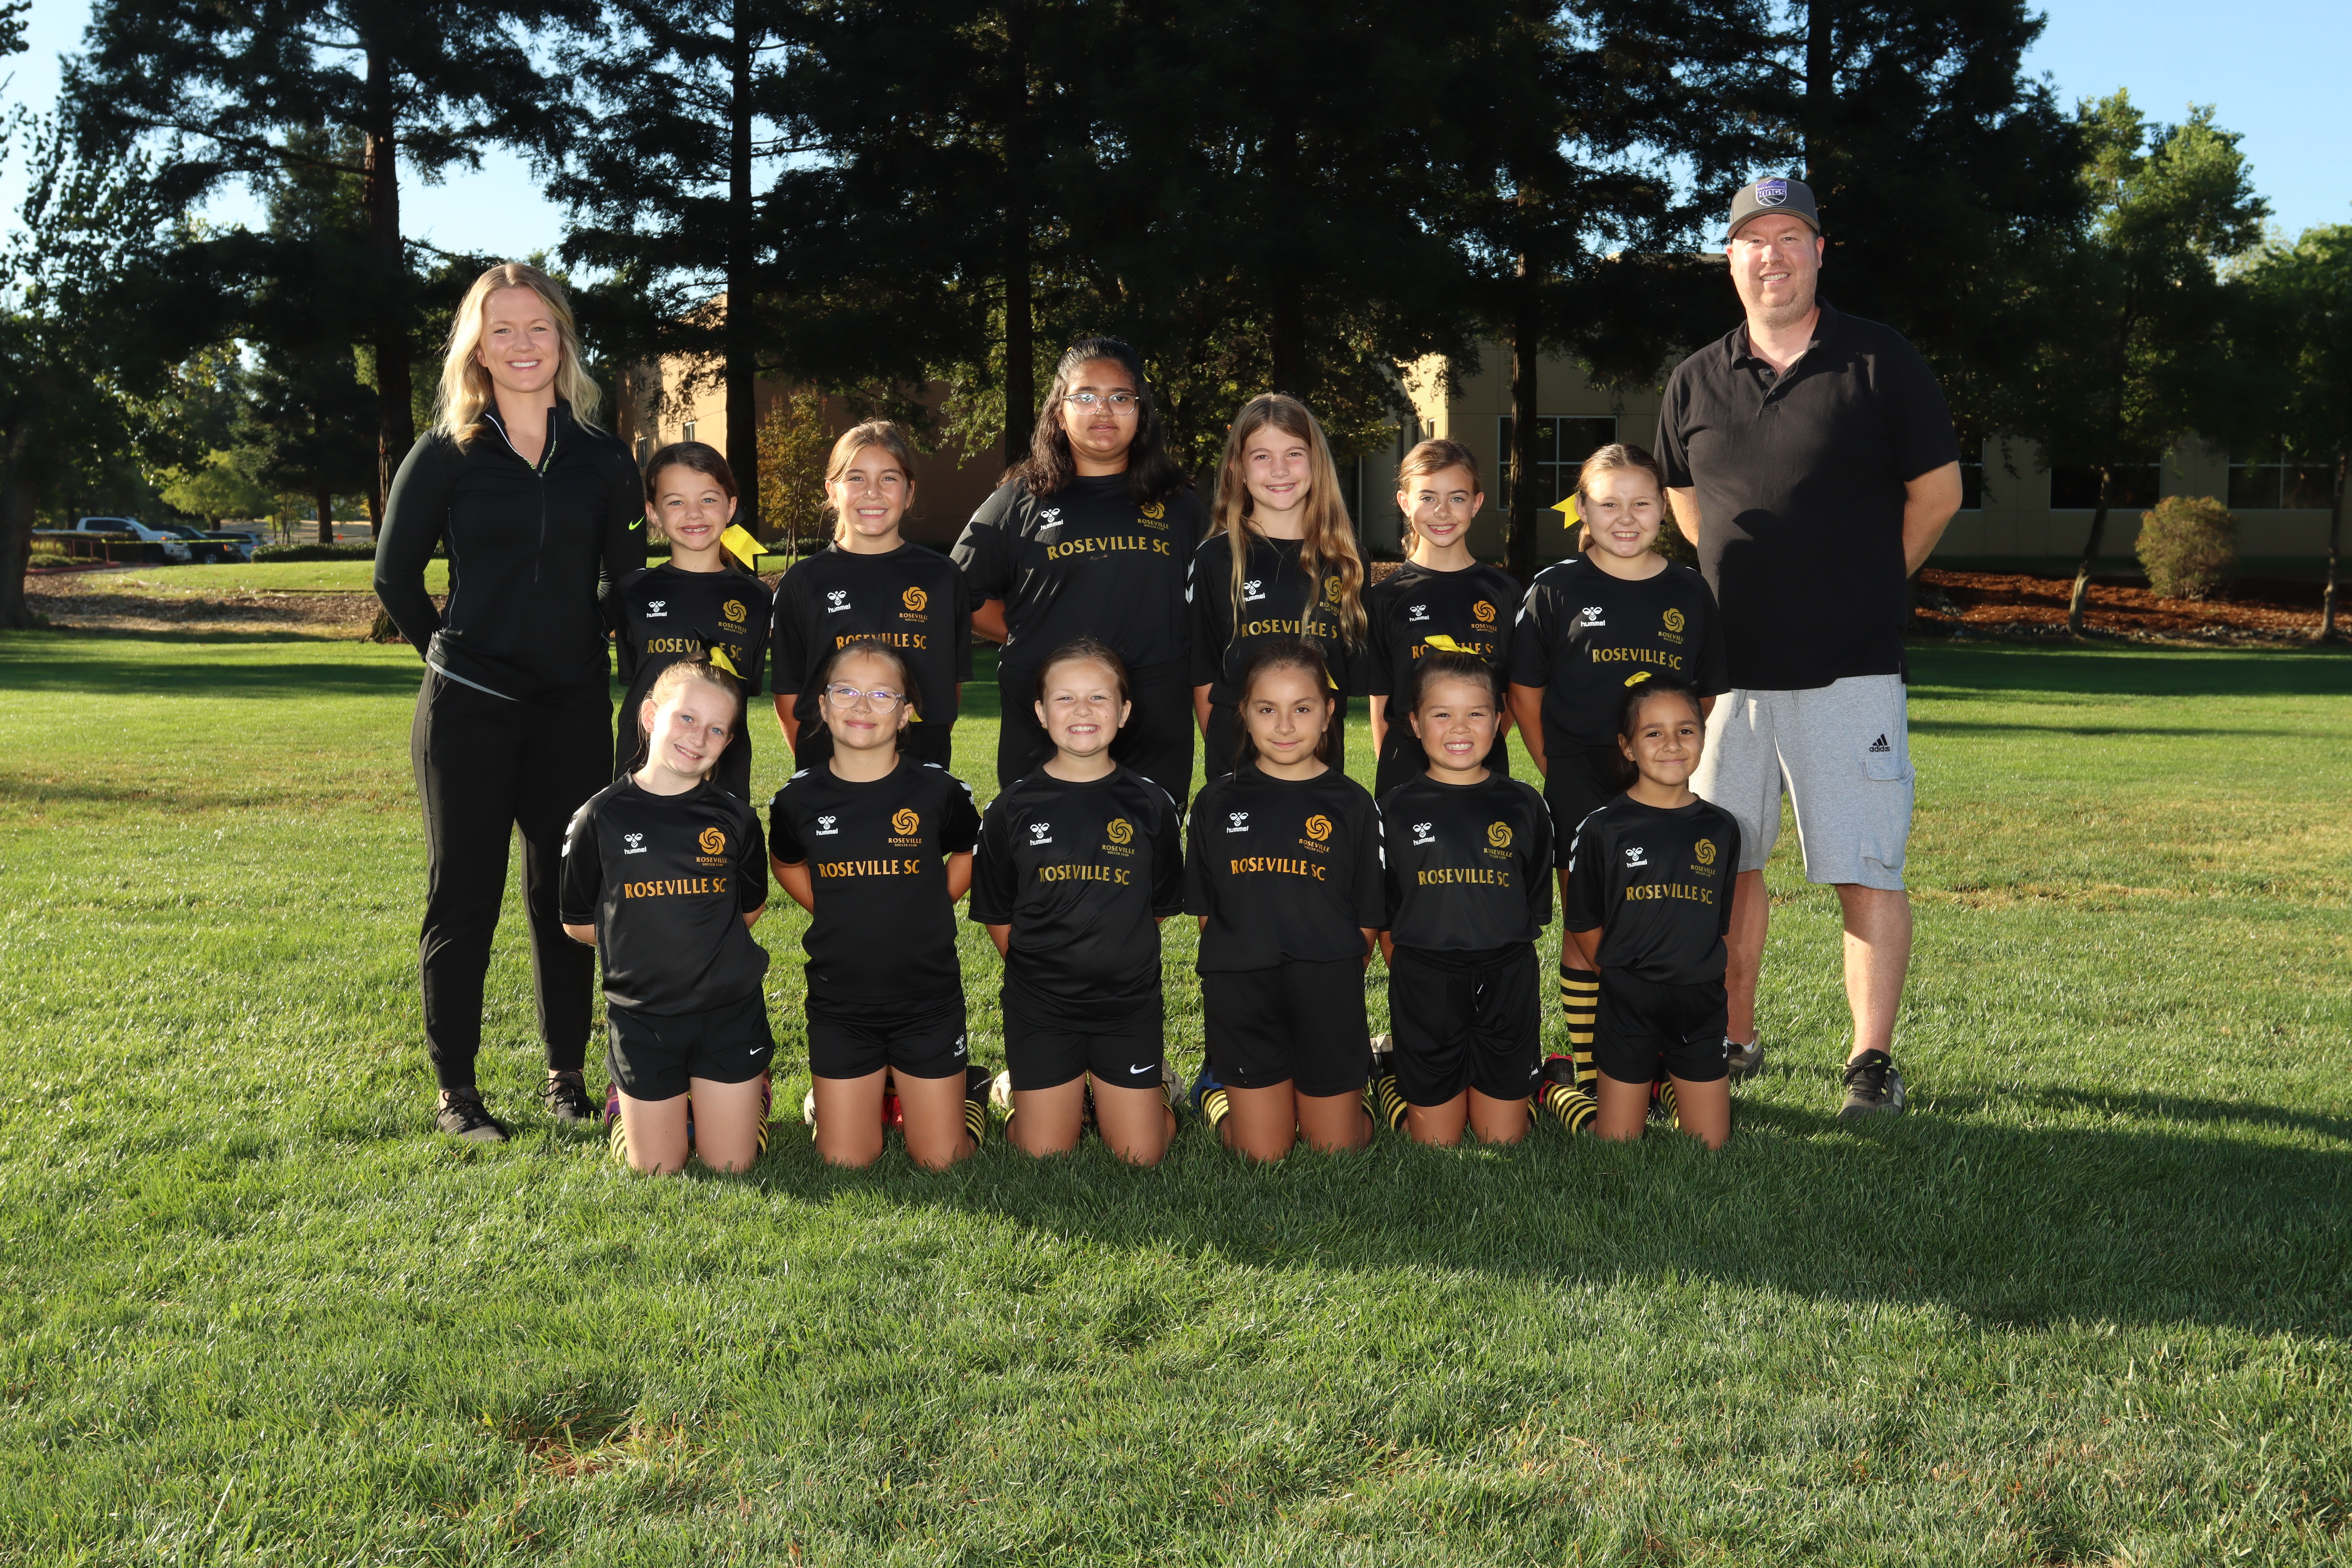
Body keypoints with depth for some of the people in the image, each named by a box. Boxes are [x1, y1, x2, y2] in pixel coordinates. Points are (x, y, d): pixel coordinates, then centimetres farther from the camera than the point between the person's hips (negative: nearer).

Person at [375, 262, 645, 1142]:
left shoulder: (603, 459, 6)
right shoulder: (445, 455, 0)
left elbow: (626, 576, 15)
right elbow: (396, 575, 7)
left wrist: (581, 647, 10)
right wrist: (450, 651, 7)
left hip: (574, 710, 2)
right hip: (468, 708, -2)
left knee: (566, 895, 8)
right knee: (464, 897, 3)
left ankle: (566, 1077, 19)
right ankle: (456, 1089, 13)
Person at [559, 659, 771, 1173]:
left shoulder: (735, 819, -4)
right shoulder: (601, 817, -9)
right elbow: (579, 923, 1)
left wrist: (705, 944, 6)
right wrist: (644, 944, 2)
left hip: (728, 1010, 1)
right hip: (642, 1014, -1)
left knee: (730, 1165, 4)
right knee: (658, 1171, 6)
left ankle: (748, 1084, 33)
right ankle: (630, 1091, 34)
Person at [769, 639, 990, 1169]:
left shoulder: (938, 789, -9)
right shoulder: (798, 798, -5)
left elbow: (970, 853, 11)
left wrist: (929, 910, 1)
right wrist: (834, 916, 4)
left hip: (928, 1000, -1)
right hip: (840, 1002, 1)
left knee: (941, 1161, 3)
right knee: (845, 1164, 5)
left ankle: (969, 1087, 33)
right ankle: (840, 1092, 35)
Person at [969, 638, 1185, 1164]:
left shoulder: (1150, 804, -1)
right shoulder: (1014, 809, -3)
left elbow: (1160, 907, 7)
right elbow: (997, 917, 4)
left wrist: (1117, 959, 5)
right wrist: (1038, 964, 1)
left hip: (1129, 1001, 1)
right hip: (1040, 1005, 0)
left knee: (1140, 1156, 0)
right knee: (1043, 1158, 0)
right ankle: (1024, 1086, 28)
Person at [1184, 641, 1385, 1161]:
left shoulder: (1351, 804, 1)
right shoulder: (1217, 802, 4)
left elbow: (1368, 923, 4)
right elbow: (1205, 912, 8)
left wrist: (1333, 981, -3)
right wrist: (1234, 973, -1)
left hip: (1327, 996, 0)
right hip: (1244, 997, 0)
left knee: (1336, 1154, 6)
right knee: (1263, 1157, 5)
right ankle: (1219, 1086, 32)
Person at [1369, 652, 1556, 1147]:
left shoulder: (1523, 806, 3)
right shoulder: (1396, 809, 0)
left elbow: (1535, 910, 7)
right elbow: (1383, 919, 5)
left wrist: (1504, 966, -1)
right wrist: (1413, 977, -2)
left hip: (1507, 989, 1)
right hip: (1424, 990, -1)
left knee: (1505, 1140, 8)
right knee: (1435, 1142, 8)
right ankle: (1392, 1082, 35)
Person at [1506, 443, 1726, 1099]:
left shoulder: (1689, 593, 6)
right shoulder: (1556, 590, 0)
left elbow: (1711, 695, 13)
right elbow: (1525, 693, 4)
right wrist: (1559, 771, 0)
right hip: (1581, 794, -2)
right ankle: (1586, 1071, 11)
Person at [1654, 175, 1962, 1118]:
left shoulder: (1881, 362, 0)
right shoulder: (1696, 383, 10)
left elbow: (1938, 491, 5)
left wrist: (1867, 584, 9)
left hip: (1849, 669, -4)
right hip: (1727, 668, 4)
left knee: (1866, 870, -3)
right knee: (1723, 864, 9)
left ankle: (1873, 1060, 6)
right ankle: (1735, 1040, 23)